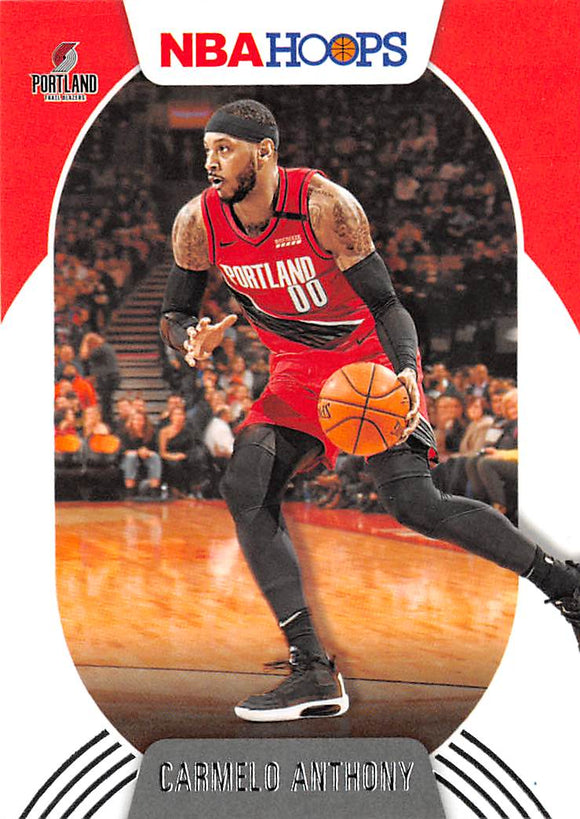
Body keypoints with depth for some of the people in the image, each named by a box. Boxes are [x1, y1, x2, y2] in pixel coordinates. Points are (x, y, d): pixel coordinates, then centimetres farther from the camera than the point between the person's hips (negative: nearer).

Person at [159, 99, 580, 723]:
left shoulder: (324, 205, -23)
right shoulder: (199, 222, -9)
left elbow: (384, 304, -20)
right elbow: (172, 316, 3)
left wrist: (405, 373, -39)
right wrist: (193, 337, -22)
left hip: (372, 363, -5)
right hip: (297, 374, 5)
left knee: (413, 503, -21)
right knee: (245, 488, -18)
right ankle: (314, 674, -16)